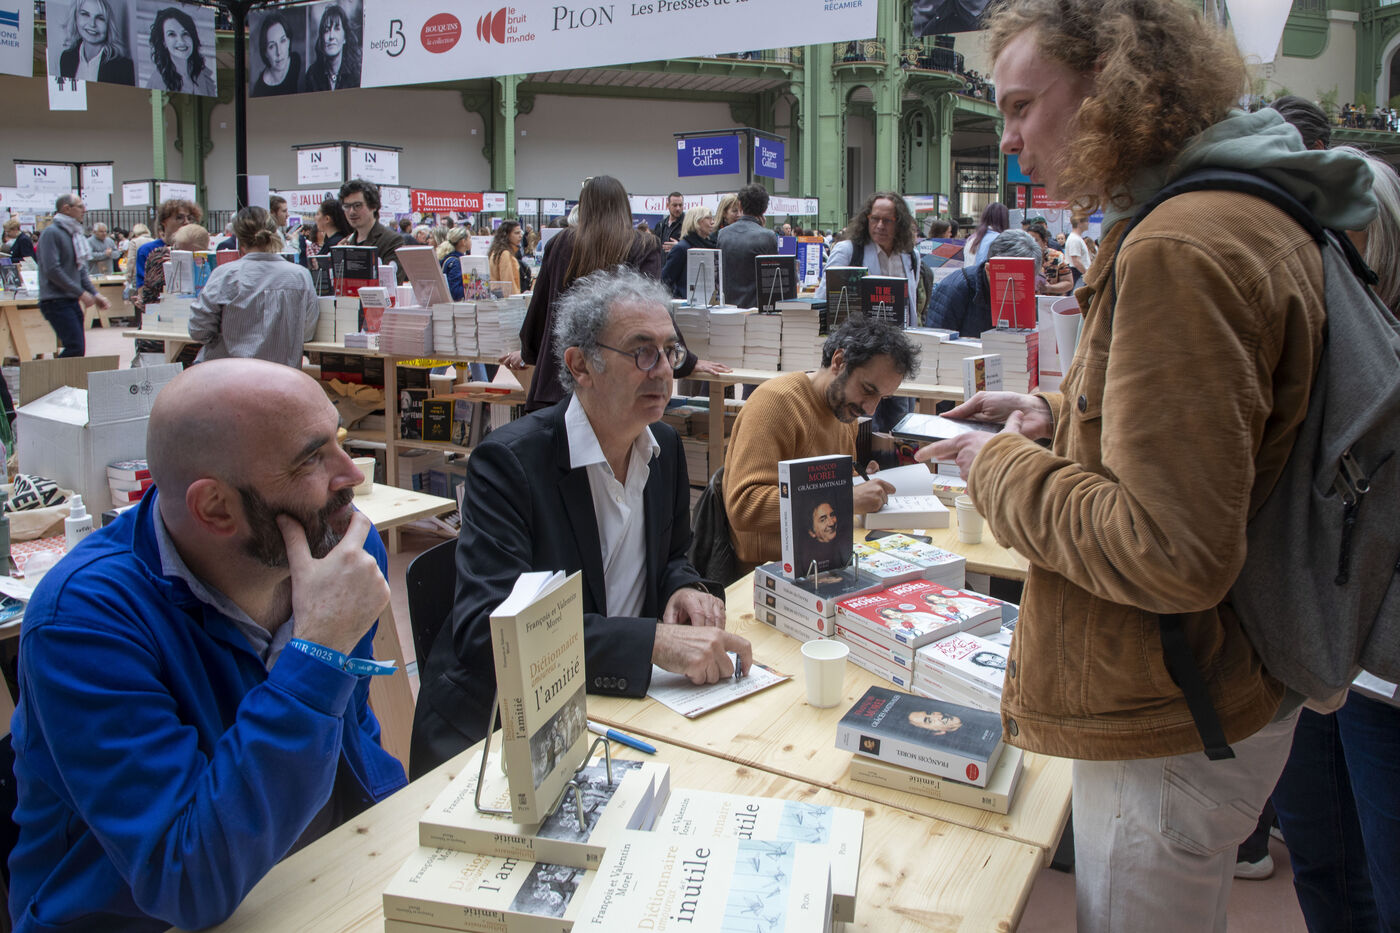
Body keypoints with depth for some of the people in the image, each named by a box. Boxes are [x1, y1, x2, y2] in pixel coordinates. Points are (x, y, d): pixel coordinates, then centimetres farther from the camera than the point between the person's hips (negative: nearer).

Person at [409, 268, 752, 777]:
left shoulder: (664, 447, 5)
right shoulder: (507, 461, -18)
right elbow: (487, 626, -28)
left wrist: (683, 588, -7)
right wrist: (654, 641, -35)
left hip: (613, 705, 6)